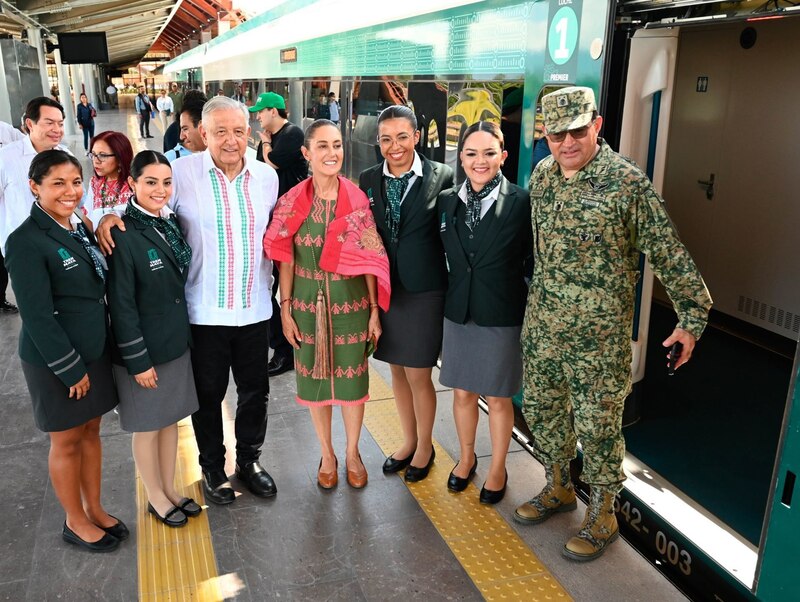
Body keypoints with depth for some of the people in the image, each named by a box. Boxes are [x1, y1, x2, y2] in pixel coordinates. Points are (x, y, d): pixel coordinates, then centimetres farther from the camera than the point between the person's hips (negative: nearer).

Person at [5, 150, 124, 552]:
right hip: (55, 360, -7)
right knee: (66, 442, 10)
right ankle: (76, 522, 28)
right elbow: (37, 315, -19)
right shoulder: (26, 241, -18)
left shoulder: (80, 229, 5)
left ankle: (94, 509, 35)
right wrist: (71, 367, -16)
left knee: (90, 432, 18)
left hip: (94, 351, 7)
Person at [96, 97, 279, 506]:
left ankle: (249, 460, 39)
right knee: (208, 394, 13)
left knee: (255, 391, 16)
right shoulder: (182, 172, -9)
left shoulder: (266, 176, 2)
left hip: (254, 309, 3)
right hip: (205, 313, -3)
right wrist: (110, 216, -19)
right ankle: (212, 468, 36)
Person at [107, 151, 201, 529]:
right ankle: (156, 497, 31)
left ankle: (170, 489, 36)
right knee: (147, 425, 11)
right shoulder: (123, 235, -18)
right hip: (143, 349, -6)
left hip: (176, 342, 6)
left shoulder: (171, 224, 3)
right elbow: (121, 305, -18)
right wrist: (138, 360, -17)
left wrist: (183, 333, 10)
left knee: (171, 418, 18)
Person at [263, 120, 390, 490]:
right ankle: (327, 455, 33)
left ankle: (352, 453, 33)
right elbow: (285, 259, 0)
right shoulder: (292, 202, -5)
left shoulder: (357, 200, -5)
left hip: (351, 302, 0)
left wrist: (374, 311, -3)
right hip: (308, 303, 1)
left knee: (352, 379, 10)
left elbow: (370, 260, -3)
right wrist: (285, 309, -2)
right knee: (315, 379, 12)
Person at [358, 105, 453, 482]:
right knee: (397, 370, 17)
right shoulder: (368, 180, 3)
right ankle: (409, 441, 38)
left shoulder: (441, 177, -9)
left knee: (418, 376, 6)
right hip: (383, 288, 4)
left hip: (423, 290, -4)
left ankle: (425, 447, 30)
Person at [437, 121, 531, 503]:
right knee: (462, 392, 17)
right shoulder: (447, 201, 1)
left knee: (498, 398, 11)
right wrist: (451, 297, 7)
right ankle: (466, 458, 40)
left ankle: (498, 469, 33)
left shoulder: (520, 203, -12)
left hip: (503, 317, -4)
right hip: (458, 313, 4)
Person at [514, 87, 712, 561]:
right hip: (541, 325, 6)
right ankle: (559, 489, 39)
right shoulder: (542, 174, 4)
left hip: (598, 331, -6)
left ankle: (603, 515, 26)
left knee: (598, 424, 5)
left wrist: (693, 315, -9)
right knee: (541, 409, 17)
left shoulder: (627, 181, -14)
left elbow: (668, 252, -11)